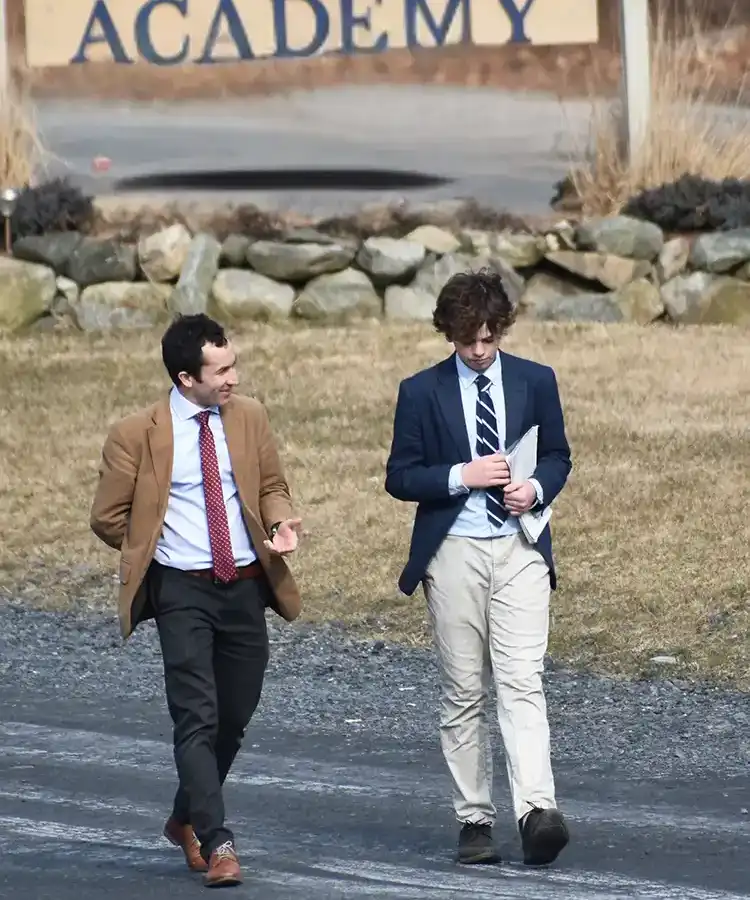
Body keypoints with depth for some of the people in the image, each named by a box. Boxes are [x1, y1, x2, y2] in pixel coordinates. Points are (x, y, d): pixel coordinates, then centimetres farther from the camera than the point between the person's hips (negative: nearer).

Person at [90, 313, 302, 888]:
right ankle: (217, 844, -15)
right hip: (182, 591, -4)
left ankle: (187, 819, 34)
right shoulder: (136, 434, -8)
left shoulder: (250, 418, 4)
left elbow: (272, 485, 17)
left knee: (234, 718, 13)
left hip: (245, 586, 4)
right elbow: (108, 518, 2)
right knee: (197, 718, -13)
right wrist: (157, 552, 2)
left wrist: (281, 523, -3)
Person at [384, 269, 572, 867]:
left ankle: (537, 811, -24)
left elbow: (558, 457, 15)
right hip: (453, 553, 0)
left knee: (522, 683, -12)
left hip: (520, 550, 0)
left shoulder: (536, 382, 7)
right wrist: (462, 476, -14)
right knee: (464, 692, 3)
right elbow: (400, 476, 2)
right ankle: (475, 819, 9)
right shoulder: (422, 392, 2)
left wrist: (535, 489, -7)